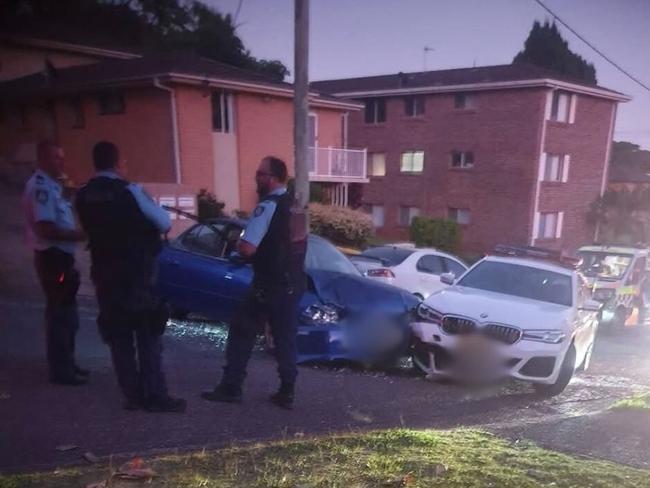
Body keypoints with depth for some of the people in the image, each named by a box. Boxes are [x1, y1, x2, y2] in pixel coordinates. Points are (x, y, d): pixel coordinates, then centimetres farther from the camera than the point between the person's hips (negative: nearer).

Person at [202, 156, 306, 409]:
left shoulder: (267, 206, -17)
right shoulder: (295, 204, 10)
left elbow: (247, 249, -25)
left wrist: (238, 244, -4)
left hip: (269, 285, -7)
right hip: (293, 283, 7)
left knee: (242, 333, 8)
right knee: (286, 338, 12)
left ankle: (231, 387, 15)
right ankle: (286, 393, 15)